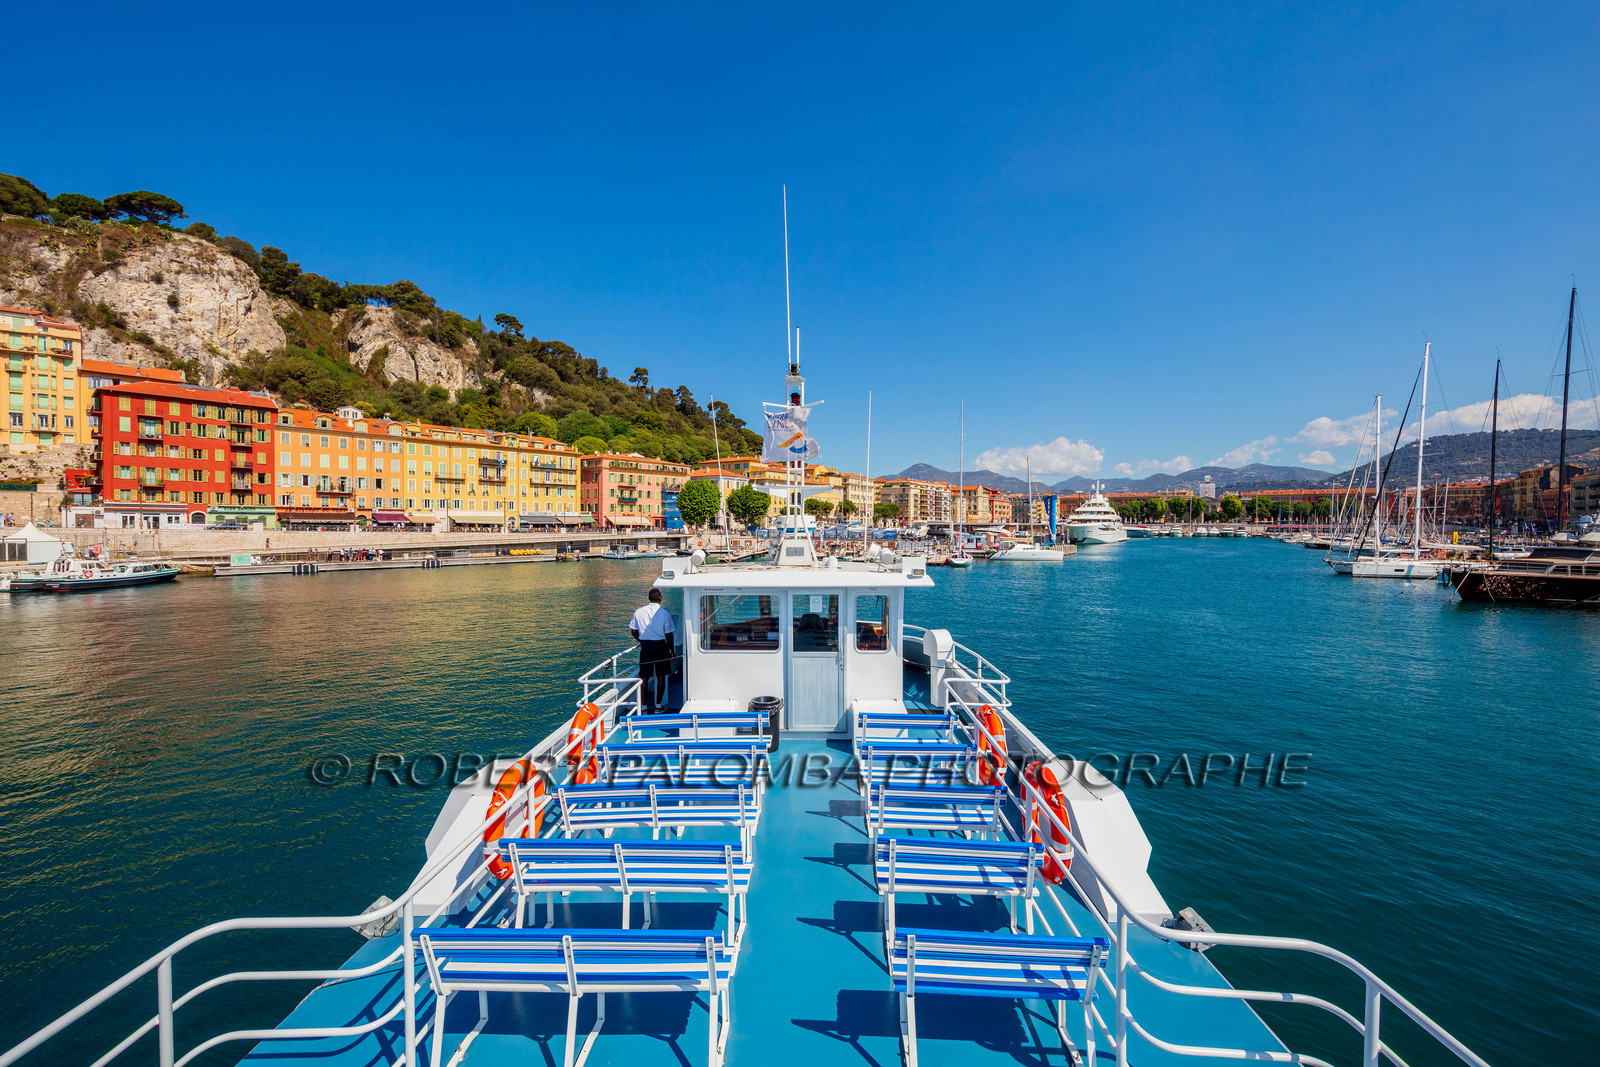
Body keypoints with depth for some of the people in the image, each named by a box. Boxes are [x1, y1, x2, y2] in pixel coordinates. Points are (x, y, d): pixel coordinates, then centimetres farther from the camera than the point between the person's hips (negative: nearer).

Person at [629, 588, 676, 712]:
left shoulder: (639, 612, 0)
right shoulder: (665, 613, -9)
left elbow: (633, 631, 6)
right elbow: (668, 634, -7)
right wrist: (672, 651, 3)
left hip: (645, 646, 2)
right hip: (660, 645, -2)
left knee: (644, 677, 8)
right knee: (661, 676, 9)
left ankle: (643, 706, 9)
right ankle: (658, 705, 12)